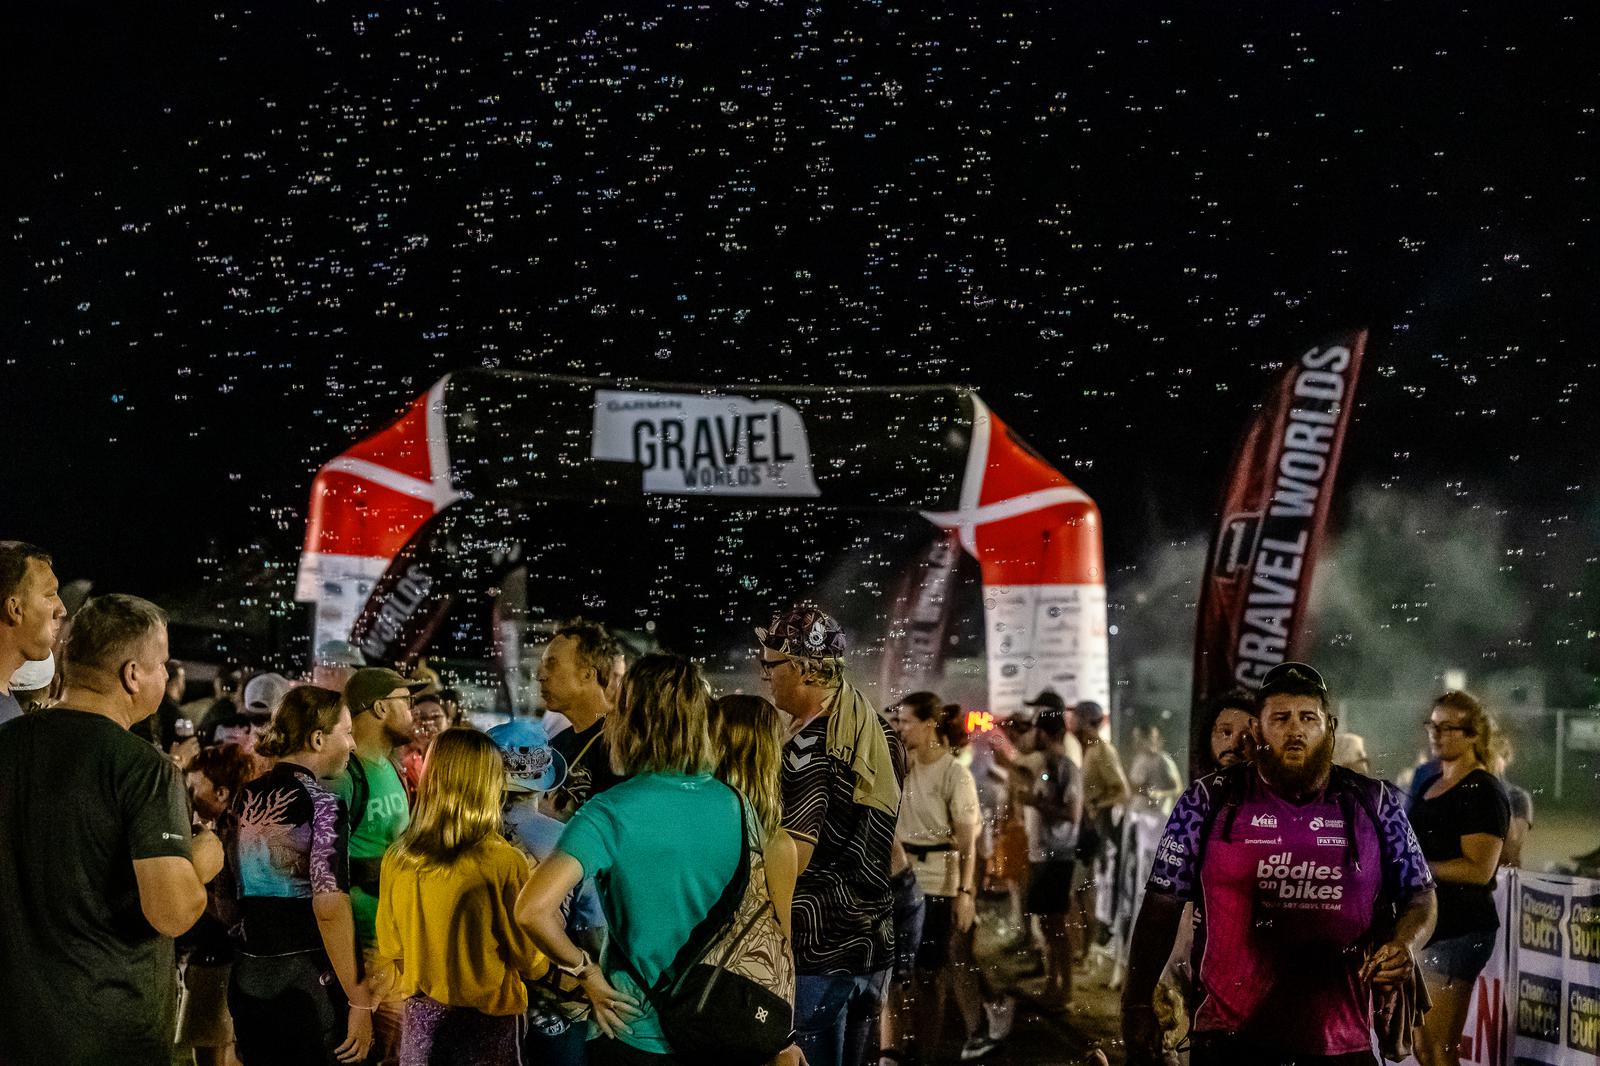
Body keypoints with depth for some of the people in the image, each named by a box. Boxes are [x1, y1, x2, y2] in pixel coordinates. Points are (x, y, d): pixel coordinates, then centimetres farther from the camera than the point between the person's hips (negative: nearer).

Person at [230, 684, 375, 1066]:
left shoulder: (246, 798, 8)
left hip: (248, 976, 7)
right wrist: (359, 1002, -19)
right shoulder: (322, 804, -13)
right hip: (307, 979, -7)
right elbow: (330, 907, -21)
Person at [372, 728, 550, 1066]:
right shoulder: (504, 863, -18)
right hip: (483, 1024, -3)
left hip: (421, 1017, 3)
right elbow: (530, 962, -7)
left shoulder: (397, 859, -6)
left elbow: (389, 951, 6)